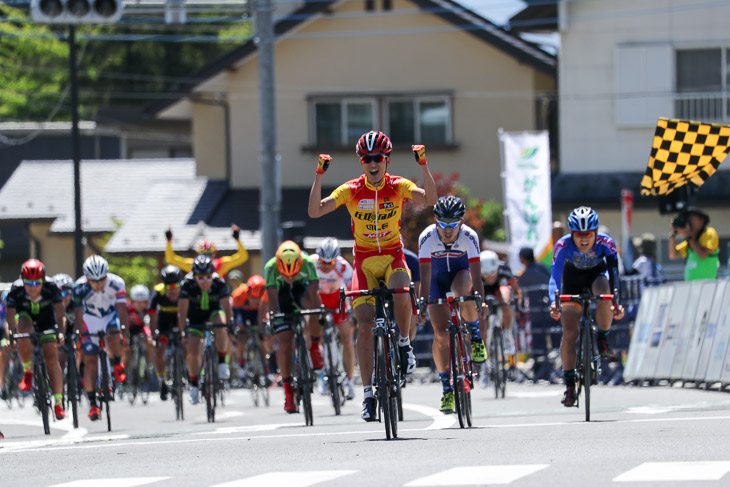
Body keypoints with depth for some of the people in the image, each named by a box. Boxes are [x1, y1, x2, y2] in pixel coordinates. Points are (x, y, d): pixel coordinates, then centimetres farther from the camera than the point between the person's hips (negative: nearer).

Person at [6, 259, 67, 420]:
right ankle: (27, 372, -13)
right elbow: (10, 320, -33)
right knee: (24, 329, -35)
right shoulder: (16, 290, -33)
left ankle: (58, 402, -7)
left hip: (46, 318, 0)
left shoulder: (51, 288, -32)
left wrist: (61, 333, -50)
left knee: (51, 357, -13)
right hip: (24, 315, 0)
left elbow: (60, 315, -34)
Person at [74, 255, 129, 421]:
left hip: (111, 315, 0)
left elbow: (122, 311, -28)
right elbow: (78, 316, -25)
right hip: (91, 318, 0)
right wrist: (78, 337, -30)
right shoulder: (80, 287, -29)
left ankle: (117, 363, 2)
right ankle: (92, 404, -3)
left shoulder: (116, 283, -29)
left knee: (114, 338, -32)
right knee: (90, 360, -9)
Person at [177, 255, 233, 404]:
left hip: (214, 311, -1)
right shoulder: (188, 284, -28)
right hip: (195, 316, 1)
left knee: (221, 324, -35)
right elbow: (182, 310, -30)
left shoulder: (219, 283, -28)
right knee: (193, 350, -12)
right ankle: (194, 384, 11)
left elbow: (227, 307, -30)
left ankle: (222, 361, -17)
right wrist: (182, 331, -40)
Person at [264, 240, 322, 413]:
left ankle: (315, 348, -12)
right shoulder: (271, 267, -32)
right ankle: (288, 394, -4)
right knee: (285, 344, -11)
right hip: (282, 295, 0)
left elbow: (314, 291, -35)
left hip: (301, 290, 0)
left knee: (315, 306, -37)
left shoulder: (307, 263, -32)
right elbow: (272, 296, -36)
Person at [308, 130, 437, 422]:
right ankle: (368, 394, -1)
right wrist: (319, 175, -23)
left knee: (401, 293, -35)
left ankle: (404, 344, -6)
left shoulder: (398, 187, -7)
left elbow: (430, 200, -23)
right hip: (364, 262, 1)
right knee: (365, 327, -8)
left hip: (393, 258, -1)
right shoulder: (351, 190, -6)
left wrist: (423, 165, -31)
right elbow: (315, 211, -15)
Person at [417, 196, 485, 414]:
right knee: (441, 333, -12)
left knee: (463, 292, -38)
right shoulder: (427, 237, -28)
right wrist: (423, 304, -39)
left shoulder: (469, 237, -29)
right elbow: (425, 276, -30)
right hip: (437, 279, 1)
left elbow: (475, 276, -33)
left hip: (461, 274, -1)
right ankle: (447, 389, 0)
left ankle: (475, 337, -11)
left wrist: (480, 301, -46)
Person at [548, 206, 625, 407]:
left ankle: (603, 338, -14)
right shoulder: (563, 246, -32)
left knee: (604, 291, -37)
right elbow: (555, 277, -37)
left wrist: (617, 302, -47)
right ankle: (569, 383, -2)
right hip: (573, 279, 0)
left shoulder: (606, 243, -31)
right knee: (569, 333, -12)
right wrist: (554, 303, -54)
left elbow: (614, 274, -35)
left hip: (597, 274, 0)